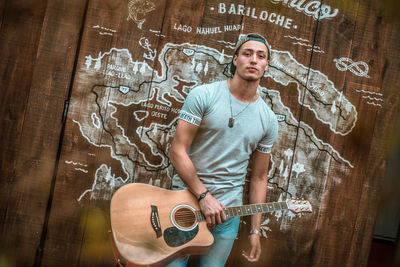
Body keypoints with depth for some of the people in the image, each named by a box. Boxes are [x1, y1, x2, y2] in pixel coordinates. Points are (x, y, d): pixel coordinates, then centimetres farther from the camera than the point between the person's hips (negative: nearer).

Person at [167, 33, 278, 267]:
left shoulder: (268, 120, 4)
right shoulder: (203, 96, -7)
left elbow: (259, 178, 9)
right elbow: (177, 151, -11)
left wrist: (255, 231, 6)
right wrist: (204, 196, -17)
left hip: (227, 211, 3)